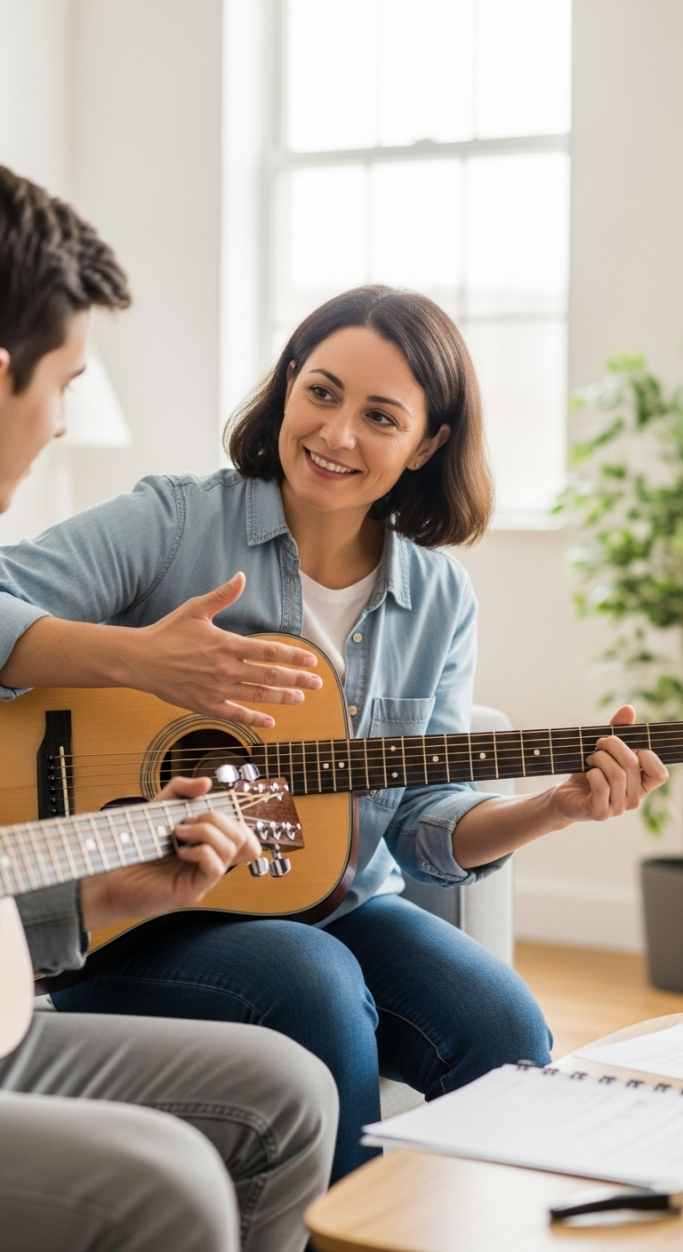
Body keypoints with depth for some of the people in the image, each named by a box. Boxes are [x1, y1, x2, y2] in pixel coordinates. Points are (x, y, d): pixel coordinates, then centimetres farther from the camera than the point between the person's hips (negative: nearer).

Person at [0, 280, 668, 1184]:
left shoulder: (439, 600, 6)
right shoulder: (172, 522, -7)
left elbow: (425, 822, 5)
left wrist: (556, 808, -13)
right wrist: (136, 658, -33)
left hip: (338, 906, 4)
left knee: (506, 1030, -20)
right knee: (314, 983, -32)